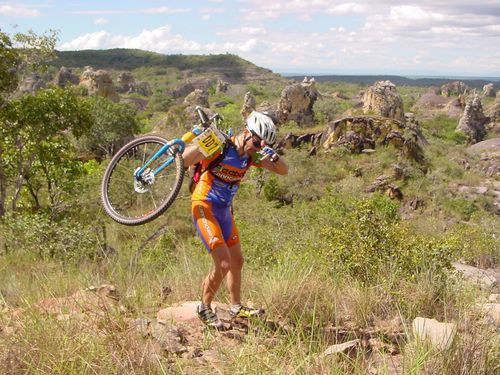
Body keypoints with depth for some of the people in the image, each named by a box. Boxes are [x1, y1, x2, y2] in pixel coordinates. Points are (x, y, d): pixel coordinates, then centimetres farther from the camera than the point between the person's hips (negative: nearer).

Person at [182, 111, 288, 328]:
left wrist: (274, 157, -22)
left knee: (237, 261, 17)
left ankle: (236, 308, 35)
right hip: (204, 208, -8)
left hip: (224, 210, 8)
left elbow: (283, 171, -2)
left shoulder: (251, 155, 0)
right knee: (223, 264, -14)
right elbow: (184, 161, -32)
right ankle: (204, 308, 8)